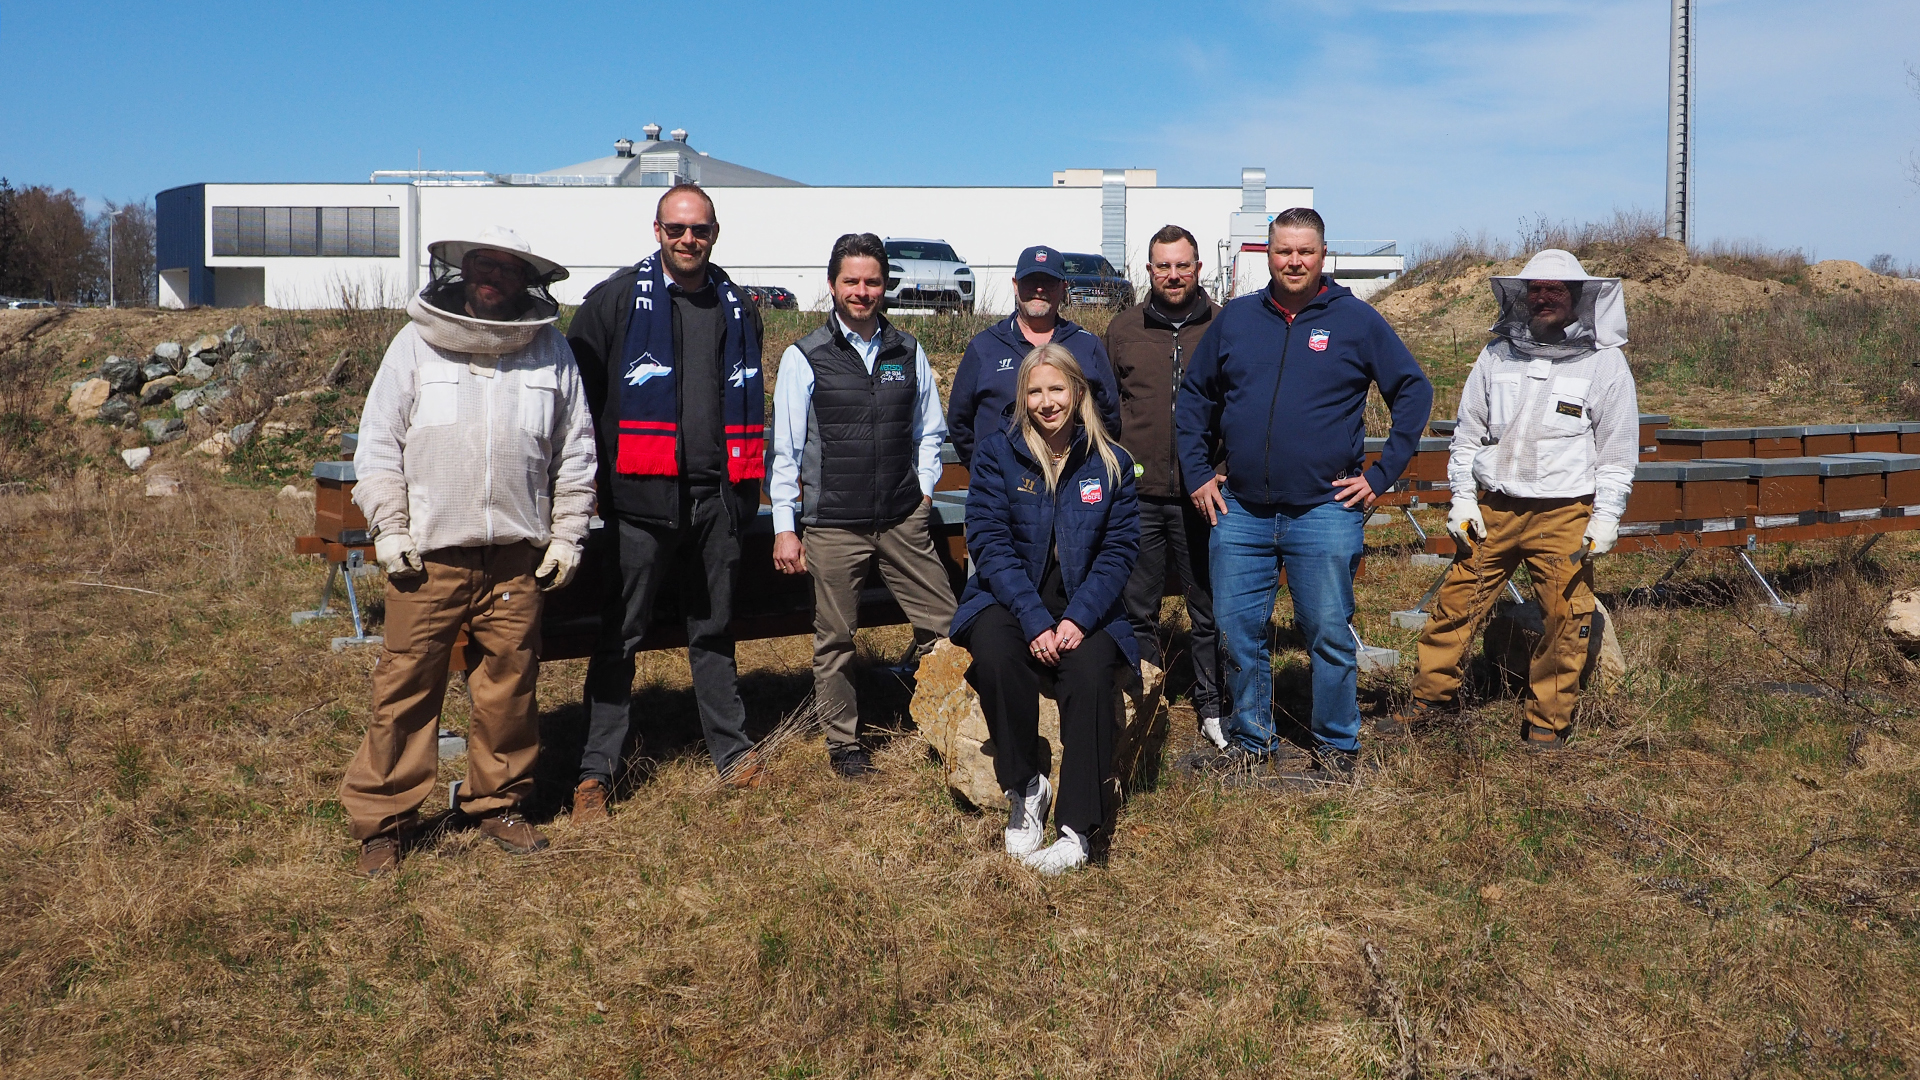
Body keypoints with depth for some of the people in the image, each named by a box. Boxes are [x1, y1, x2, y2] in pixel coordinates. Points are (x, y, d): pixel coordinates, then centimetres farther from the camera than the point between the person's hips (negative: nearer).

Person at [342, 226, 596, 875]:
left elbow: (575, 454, 13)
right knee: (405, 687, 1)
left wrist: (566, 535, 8)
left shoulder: (550, 349, 9)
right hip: (428, 555, -1)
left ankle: (498, 804, 24)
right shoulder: (417, 342, 4)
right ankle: (380, 818, 13)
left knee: (510, 687, 7)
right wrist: (388, 528, -3)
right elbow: (378, 441, 5)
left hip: (517, 556, 2)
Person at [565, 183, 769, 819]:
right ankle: (596, 772, 9)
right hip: (641, 499, -4)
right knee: (620, 637, 1)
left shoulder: (736, 308, 13)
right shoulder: (616, 299, -1)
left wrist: (747, 489, 16)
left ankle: (734, 754, 24)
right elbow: (577, 391, 1)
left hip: (716, 498, 4)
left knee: (714, 631, 14)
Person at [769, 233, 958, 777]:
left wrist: (924, 489, 10)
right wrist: (784, 527, -2)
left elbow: (929, 431, 20)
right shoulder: (804, 358, 0)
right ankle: (844, 743, 23)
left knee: (943, 624, 2)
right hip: (833, 525, -2)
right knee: (835, 640, 6)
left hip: (904, 521, 3)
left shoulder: (908, 352, 9)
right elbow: (785, 447, 0)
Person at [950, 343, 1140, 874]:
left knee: (1090, 672, -30)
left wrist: (1078, 619, -16)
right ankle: (1024, 790, -15)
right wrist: (1035, 622, -19)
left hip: (1084, 609, 1)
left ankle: (1078, 827, -24)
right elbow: (991, 543, -7)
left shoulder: (1109, 461, 5)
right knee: (996, 655, -33)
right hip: (1009, 602, -1)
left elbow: (1120, 548, 0)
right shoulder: (997, 453, 1)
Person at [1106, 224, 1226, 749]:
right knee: (1136, 610, 9)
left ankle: (1212, 707, 19)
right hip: (1136, 494, 1)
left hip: (1204, 495, -1)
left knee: (1211, 610, 6)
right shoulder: (1123, 329, 8)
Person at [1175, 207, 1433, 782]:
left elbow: (1414, 392, 5)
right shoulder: (1235, 318, 7)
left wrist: (1381, 475, -1)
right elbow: (1194, 396, 16)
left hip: (1325, 512, -2)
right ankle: (1251, 738, 25)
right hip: (1239, 512, 3)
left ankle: (1337, 748, 19)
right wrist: (1197, 473, 8)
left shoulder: (1356, 320, 1)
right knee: (1237, 631, 8)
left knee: (1330, 636, 3)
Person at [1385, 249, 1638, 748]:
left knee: (1566, 618, 0)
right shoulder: (1496, 355, 9)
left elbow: (1618, 449, 3)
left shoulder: (1605, 363, 2)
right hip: (1493, 509, 2)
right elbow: (1468, 431, 14)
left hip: (1564, 515, -2)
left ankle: (1546, 723, 14)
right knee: (1456, 604, 3)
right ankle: (1429, 698, 19)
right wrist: (1462, 498, 7)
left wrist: (1606, 517, -4)